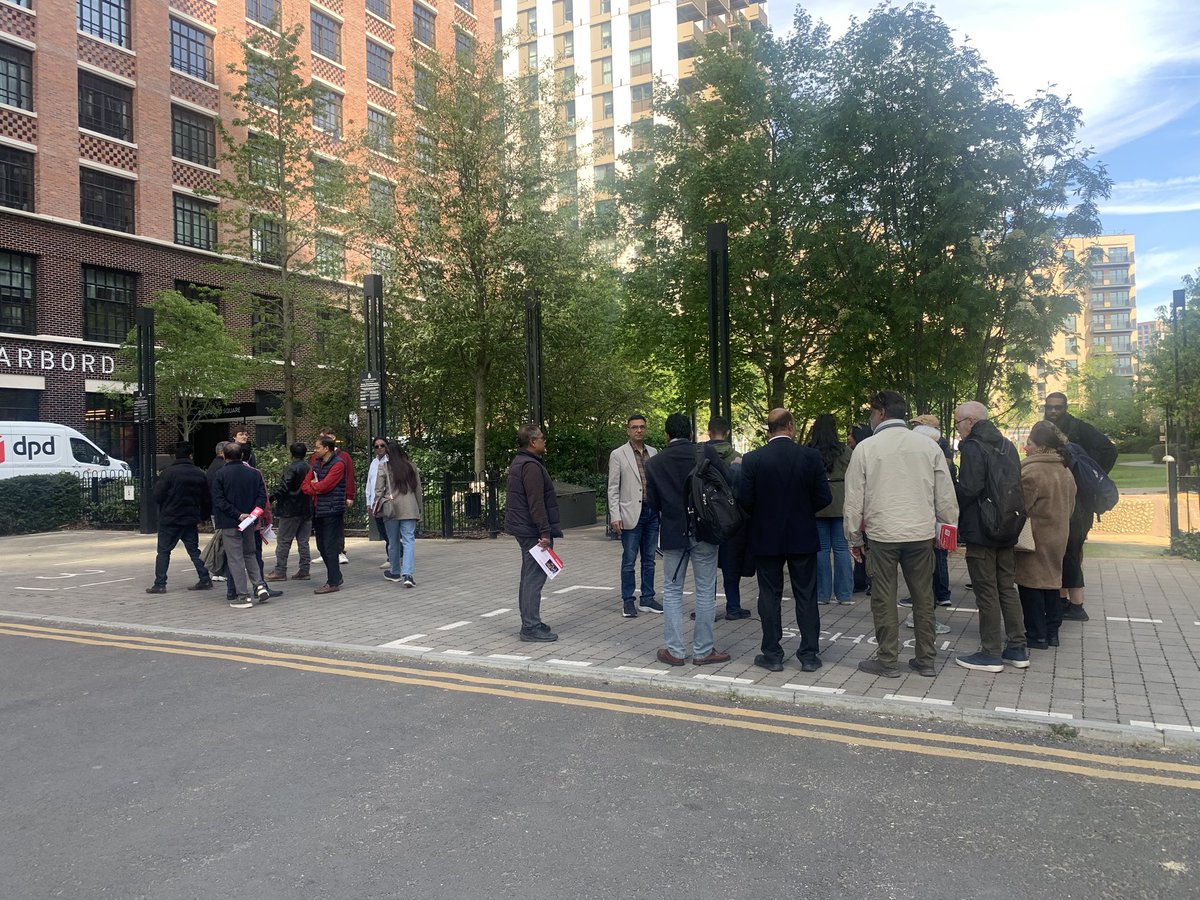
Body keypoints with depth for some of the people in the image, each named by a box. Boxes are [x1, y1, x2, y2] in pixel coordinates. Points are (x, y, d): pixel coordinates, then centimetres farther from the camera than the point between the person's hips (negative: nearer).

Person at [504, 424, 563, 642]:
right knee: (534, 578, -8)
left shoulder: (519, 463, 16)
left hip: (524, 529, 11)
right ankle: (531, 627, -5)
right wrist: (545, 532, -23)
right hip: (533, 531, -11)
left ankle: (530, 623, 24)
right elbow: (536, 503, -23)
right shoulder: (531, 466, -18)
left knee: (529, 577, 16)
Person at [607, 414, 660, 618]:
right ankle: (628, 601, 11)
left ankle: (647, 599, 20)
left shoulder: (653, 453, 10)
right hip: (631, 514, -4)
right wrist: (615, 516, -10)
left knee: (649, 559, 11)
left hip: (652, 512, 5)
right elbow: (613, 489, -4)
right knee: (629, 561, 2)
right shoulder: (618, 455, -3)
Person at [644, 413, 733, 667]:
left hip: (673, 533, 1)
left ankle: (674, 651, 13)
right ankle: (703, 651, 12)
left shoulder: (654, 464, -2)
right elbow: (728, 483, -7)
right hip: (704, 531, -1)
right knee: (705, 592, 7)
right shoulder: (706, 453, -7)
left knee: (672, 591, 11)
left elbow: (653, 503, -1)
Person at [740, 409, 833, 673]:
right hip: (803, 536, 1)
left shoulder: (752, 459, -9)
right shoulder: (811, 456, -7)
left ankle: (772, 655, 13)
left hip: (765, 537, 0)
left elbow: (745, 499, -9)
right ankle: (809, 656, 14)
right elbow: (824, 497, -6)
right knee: (806, 597, 10)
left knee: (770, 597, 9)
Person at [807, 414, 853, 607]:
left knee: (821, 548, 7)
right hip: (841, 504, 0)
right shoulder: (846, 450, -4)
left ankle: (823, 594, 10)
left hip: (816, 505, 0)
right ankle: (844, 594, 10)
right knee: (841, 548, 7)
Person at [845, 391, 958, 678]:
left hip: (882, 535, -3)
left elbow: (854, 499, -2)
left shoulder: (865, 448, -4)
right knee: (923, 597, 12)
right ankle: (926, 660, 20)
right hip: (922, 533, 3)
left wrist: (853, 538, 8)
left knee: (884, 599, 5)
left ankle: (887, 660, 12)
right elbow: (946, 496, 5)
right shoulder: (928, 446, 3)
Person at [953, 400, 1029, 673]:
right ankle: (1017, 649, 21)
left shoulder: (972, 448, -15)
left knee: (986, 592, -1)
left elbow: (968, 490, -22)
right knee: (1007, 588, 15)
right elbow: (1017, 485, 16)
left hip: (980, 530, -8)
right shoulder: (1007, 445, 12)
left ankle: (991, 653, 6)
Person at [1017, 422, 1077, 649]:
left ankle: (1037, 635, 6)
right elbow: (1070, 506, 16)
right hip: (1058, 536, 9)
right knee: (1051, 580, 16)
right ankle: (1052, 632, 23)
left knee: (1031, 584, 1)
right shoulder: (1066, 472, 9)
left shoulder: (1032, 471, -21)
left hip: (1035, 537, -9)